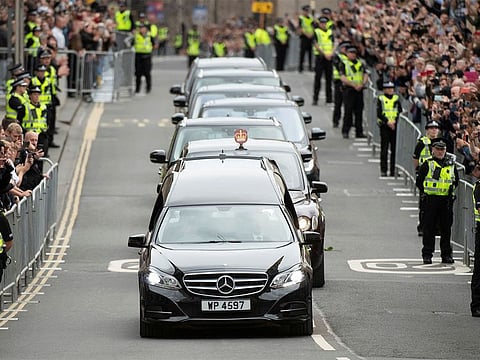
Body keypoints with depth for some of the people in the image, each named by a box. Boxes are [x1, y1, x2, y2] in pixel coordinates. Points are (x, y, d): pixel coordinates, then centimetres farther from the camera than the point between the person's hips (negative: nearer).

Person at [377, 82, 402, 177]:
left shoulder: (396, 98, 10)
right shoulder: (380, 99, 1)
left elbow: (400, 112, 6)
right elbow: (379, 114, -5)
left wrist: (395, 121, -10)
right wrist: (388, 122, -16)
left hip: (395, 126, 3)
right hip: (384, 126, -3)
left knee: (394, 148, 2)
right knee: (384, 149, -3)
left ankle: (393, 170, 7)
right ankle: (383, 170, 0)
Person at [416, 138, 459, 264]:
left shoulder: (451, 164, 8)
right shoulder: (427, 164, -1)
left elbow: (456, 180, 20)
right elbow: (419, 181, 3)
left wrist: (451, 190, 9)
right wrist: (426, 192, -1)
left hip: (447, 201, 3)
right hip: (431, 200, -3)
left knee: (446, 228, 6)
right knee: (429, 228, 0)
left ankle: (446, 254, 13)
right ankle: (427, 254, 5)